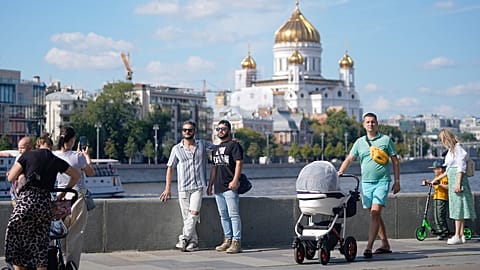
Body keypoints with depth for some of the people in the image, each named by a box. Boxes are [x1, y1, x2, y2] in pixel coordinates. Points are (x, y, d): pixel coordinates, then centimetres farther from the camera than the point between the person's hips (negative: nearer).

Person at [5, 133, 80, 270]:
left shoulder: (28, 155, 4)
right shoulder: (56, 161, 12)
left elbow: (11, 177, 3)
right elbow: (76, 176, 23)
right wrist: (64, 192, 31)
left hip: (27, 199, -3)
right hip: (46, 202, 3)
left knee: (15, 240, 7)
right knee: (41, 245, 10)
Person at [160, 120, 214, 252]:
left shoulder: (202, 145, 8)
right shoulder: (176, 149, 7)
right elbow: (170, 168, 9)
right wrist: (167, 188, 5)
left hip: (198, 186, -1)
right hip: (183, 187, 1)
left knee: (194, 213, -15)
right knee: (187, 216, -1)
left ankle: (184, 239, -12)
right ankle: (193, 241, 6)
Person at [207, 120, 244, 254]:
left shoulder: (234, 145, -2)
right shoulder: (216, 148, 22)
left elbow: (239, 163, -11)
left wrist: (235, 180, -21)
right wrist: (210, 184, 20)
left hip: (230, 187, -8)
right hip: (218, 188, 8)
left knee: (233, 215, -10)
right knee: (223, 216, 11)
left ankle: (236, 242, -10)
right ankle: (227, 240, 17)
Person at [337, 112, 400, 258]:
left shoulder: (386, 140, 2)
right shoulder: (359, 142, 11)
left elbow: (395, 161, 5)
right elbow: (349, 159, 9)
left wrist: (397, 181, 0)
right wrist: (338, 174, -4)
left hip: (382, 182, -5)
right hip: (366, 182, 5)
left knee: (375, 213, -15)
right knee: (375, 215, 10)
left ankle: (369, 247, -19)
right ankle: (385, 244, 21)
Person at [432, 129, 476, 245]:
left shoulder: (458, 148, -9)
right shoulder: (451, 150, 18)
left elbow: (461, 167, -16)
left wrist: (458, 183, -21)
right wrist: (437, 178, 29)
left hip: (458, 178, -9)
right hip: (452, 179, 9)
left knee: (458, 206, -10)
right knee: (456, 207, 8)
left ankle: (458, 236, -11)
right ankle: (461, 234, 11)